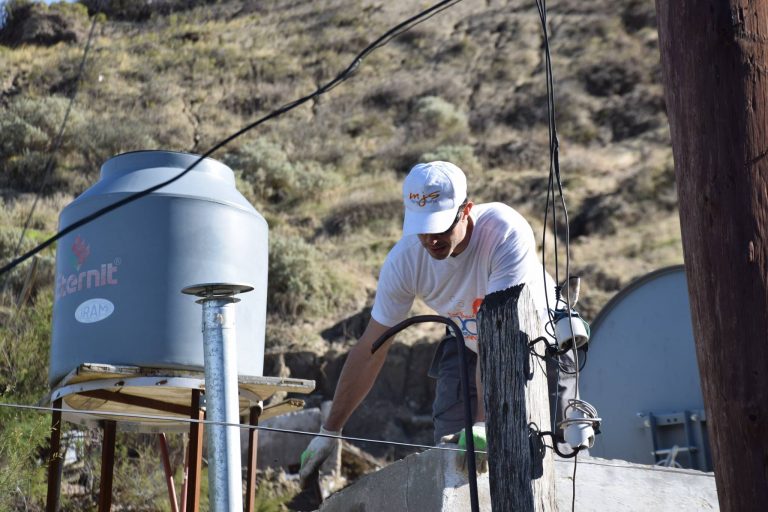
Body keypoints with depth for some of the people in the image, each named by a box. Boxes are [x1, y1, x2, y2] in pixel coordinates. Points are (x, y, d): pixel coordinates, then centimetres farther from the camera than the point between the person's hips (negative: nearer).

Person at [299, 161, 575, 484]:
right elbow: (370, 350, -16)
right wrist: (330, 430, -12)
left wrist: (483, 422, -45)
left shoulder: (506, 233, -35)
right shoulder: (404, 259, -24)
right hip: (466, 344, 3)